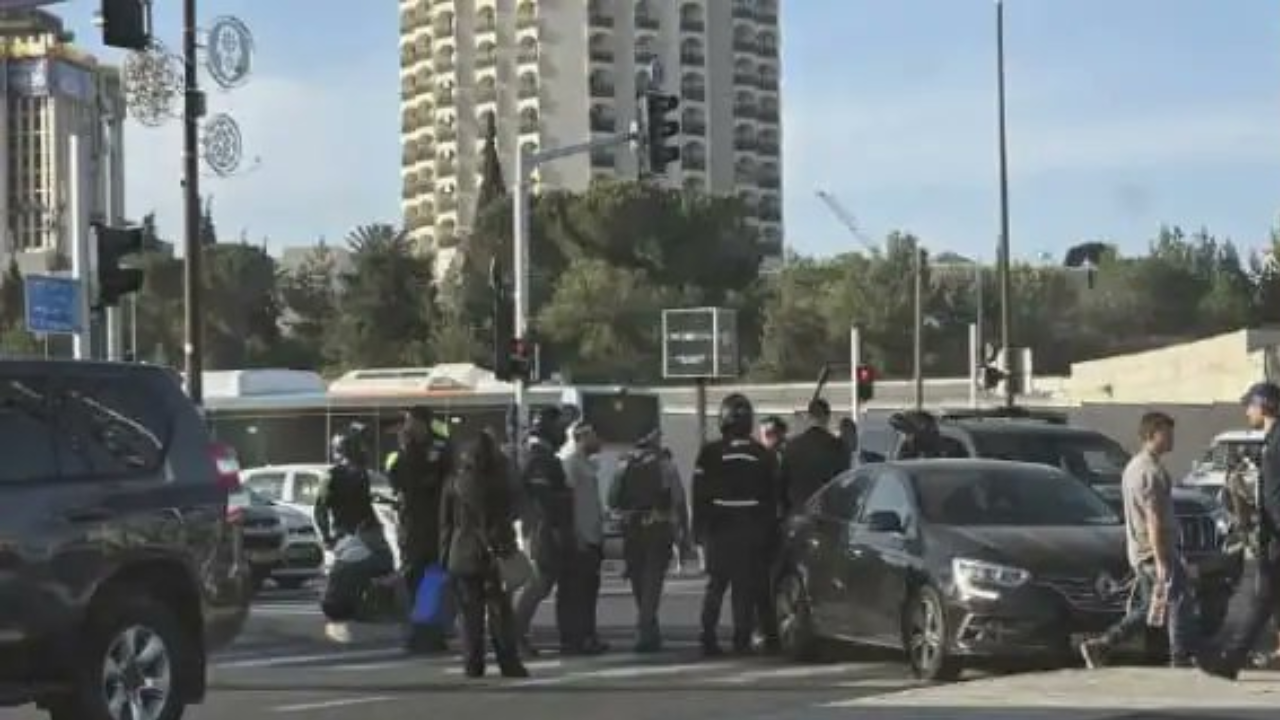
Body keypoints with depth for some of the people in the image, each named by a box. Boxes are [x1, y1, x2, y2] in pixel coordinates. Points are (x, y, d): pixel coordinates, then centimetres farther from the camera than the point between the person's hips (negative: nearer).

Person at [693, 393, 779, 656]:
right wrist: (767, 532, 10)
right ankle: (742, 639, -2)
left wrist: (699, 529, 3)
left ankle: (708, 637, 0)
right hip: (752, 529, 0)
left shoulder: (710, 452, -4)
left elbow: (700, 496, -3)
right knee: (746, 587, 3)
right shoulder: (763, 455, 2)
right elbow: (772, 497, 5)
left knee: (716, 584, 8)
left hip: (719, 528, 0)